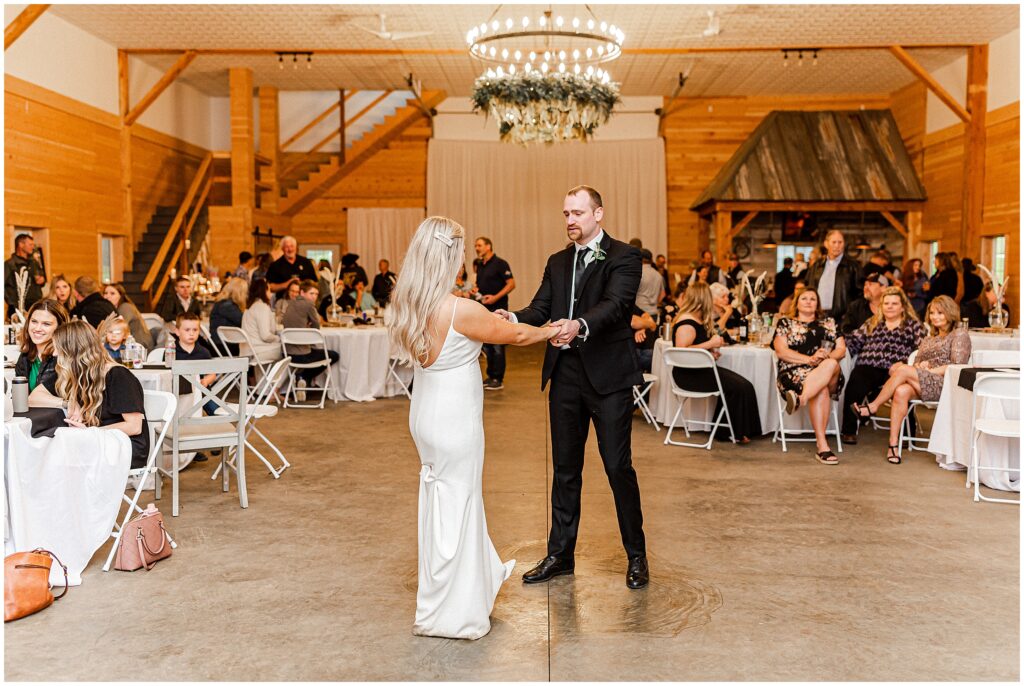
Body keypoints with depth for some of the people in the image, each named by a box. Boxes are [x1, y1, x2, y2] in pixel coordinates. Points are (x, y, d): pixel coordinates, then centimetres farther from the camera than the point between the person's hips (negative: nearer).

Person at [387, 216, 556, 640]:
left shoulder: (406, 303, -2)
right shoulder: (461, 310, -24)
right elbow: (515, 335, -9)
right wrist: (550, 331, 9)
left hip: (426, 412, 8)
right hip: (454, 418, -8)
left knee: (453, 495, 22)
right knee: (454, 503, 6)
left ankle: (483, 573, 44)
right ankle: (447, 613, 20)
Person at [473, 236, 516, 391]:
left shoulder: (500, 264, -7)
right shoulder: (480, 266, 15)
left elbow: (511, 284, -13)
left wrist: (495, 297, -21)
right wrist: (475, 290, 4)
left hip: (497, 309, -8)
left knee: (497, 345, -5)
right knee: (486, 345, 10)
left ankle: (498, 379, 0)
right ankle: (491, 376, 20)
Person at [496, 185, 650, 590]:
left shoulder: (623, 257, -5)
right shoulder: (557, 263, 15)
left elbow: (615, 305, -21)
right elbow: (540, 309, 5)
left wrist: (579, 325, -41)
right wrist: (513, 318, -18)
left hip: (608, 375, -6)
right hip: (565, 375, 6)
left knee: (618, 467, 1)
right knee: (565, 469, 13)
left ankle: (636, 556, 18)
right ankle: (560, 554, 25)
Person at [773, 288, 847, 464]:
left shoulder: (829, 323, 25)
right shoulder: (786, 323, 16)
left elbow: (841, 349, 13)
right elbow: (781, 351, 0)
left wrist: (826, 357, -11)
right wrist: (809, 359, -13)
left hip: (830, 371, 2)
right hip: (795, 372, -2)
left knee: (831, 365, -35)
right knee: (821, 390, -35)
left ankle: (800, 398, -51)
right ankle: (822, 446, -42)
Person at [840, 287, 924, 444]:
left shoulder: (913, 326, 19)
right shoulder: (871, 324, 27)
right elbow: (854, 341, 19)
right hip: (868, 367, 2)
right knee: (855, 386, -31)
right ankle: (849, 430, -24)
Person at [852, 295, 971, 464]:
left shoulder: (959, 335, 9)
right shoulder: (928, 338, 30)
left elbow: (958, 366, -5)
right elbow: (916, 363, 22)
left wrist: (930, 371, -11)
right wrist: (920, 365, -2)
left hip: (944, 384, -5)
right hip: (921, 385, 5)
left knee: (902, 370, -29)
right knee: (901, 391, -31)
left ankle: (874, 406, -16)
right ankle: (894, 444, -36)